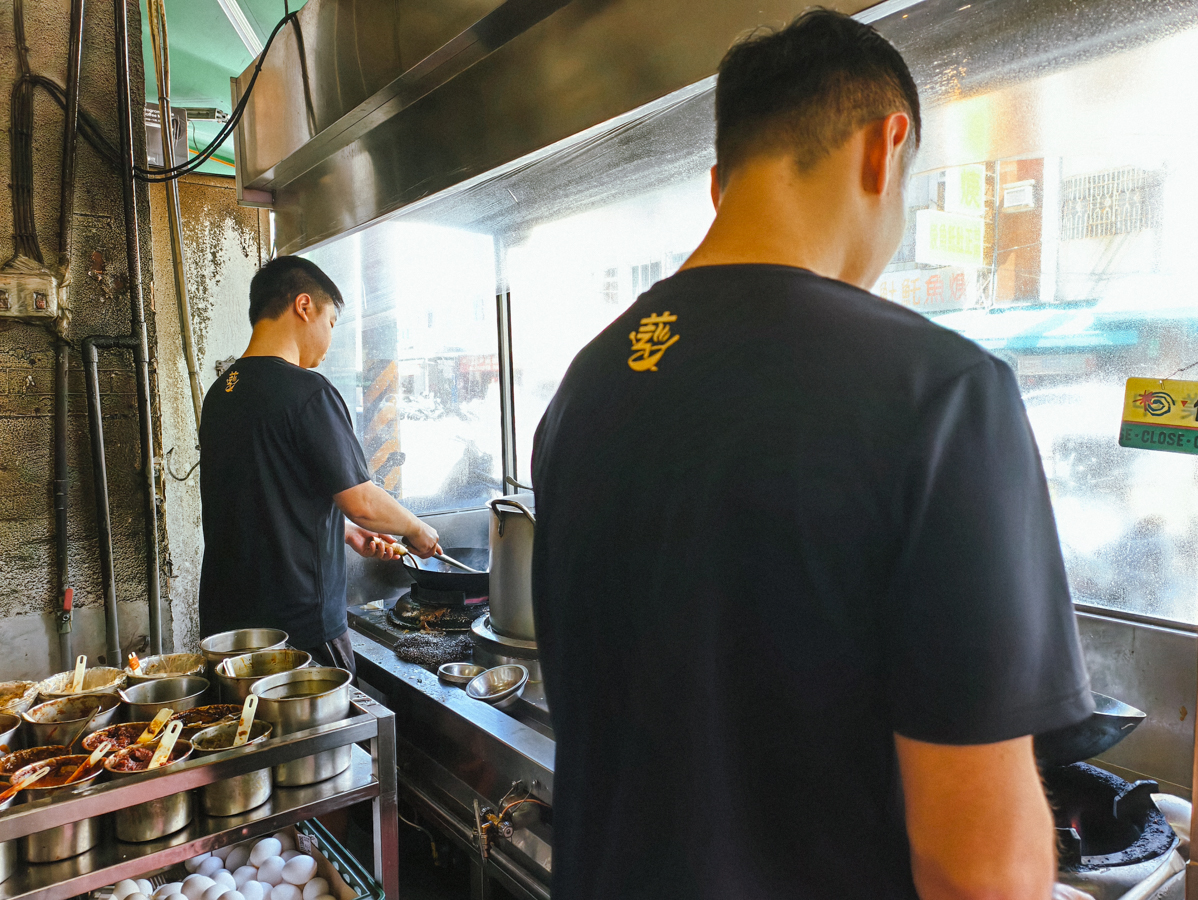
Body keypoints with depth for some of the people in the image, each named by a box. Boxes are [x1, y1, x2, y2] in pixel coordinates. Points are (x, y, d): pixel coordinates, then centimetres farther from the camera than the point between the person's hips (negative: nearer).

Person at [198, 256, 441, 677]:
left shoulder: (220, 391, 8)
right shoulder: (307, 391, -18)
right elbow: (361, 501, -17)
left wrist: (348, 532, 21)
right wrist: (416, 529, 2)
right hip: (300, 626, -8)